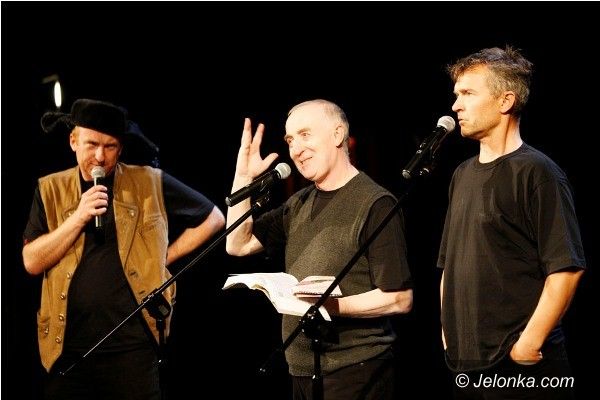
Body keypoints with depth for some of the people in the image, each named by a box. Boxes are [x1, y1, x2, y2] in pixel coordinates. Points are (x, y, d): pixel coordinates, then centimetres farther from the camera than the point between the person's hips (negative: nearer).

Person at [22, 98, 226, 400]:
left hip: (134, 344, -1)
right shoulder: (50, 190, 8)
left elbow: (214, 218, 13)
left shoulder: (151, 183, 4)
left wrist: (165, 257, 6)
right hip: (67, 347, 2)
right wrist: (78, 218, -10)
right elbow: (32, 263, 1)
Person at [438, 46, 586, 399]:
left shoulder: (536, 172, -10)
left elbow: (567, 268, -17)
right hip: (465, 363, 7)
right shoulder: (464, 175, 14)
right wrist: (447, 329, 13)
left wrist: (529, 343, -18)